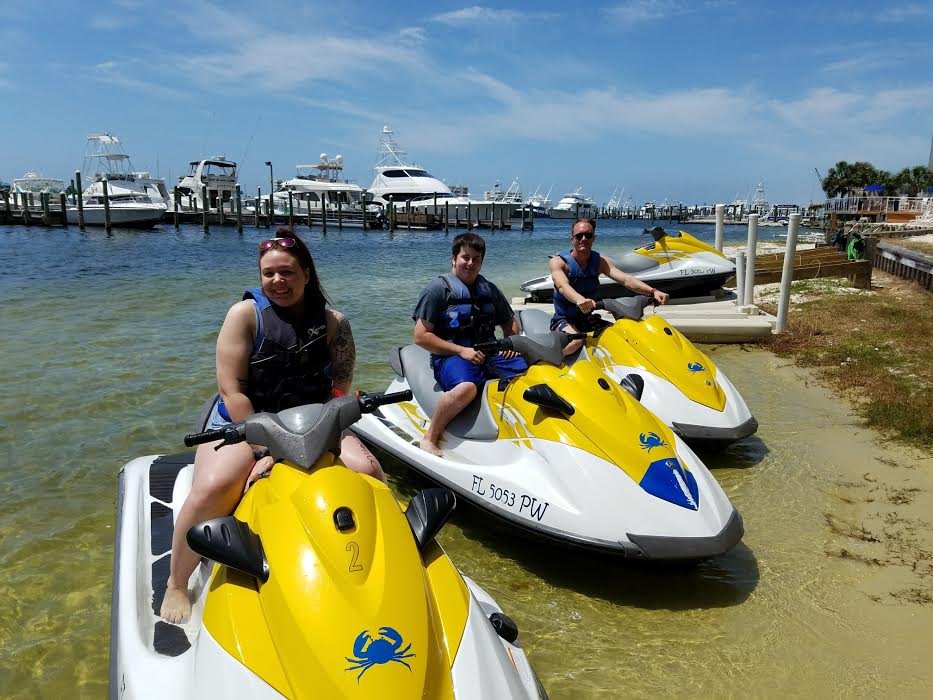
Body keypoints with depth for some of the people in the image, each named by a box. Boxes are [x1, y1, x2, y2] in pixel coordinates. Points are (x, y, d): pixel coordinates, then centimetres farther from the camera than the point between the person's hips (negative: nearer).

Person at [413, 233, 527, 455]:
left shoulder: (489, 289, 18)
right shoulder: (438, 287, 0)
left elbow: (509, 322, 30)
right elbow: (421, 336, -7)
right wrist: (461, 351, -14)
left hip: (489, 354, 6)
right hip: (451, 355, -5)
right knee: (467, 388, -39)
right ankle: (429, 438, -19)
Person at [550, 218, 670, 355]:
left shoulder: (600, 261, 2)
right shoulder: (558, 262, -11)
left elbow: (626, 279, -14)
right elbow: (563, 286, -32)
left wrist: (653, 291, -33)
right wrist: (579, 299, -56)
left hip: (588, 319, 6)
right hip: (564, 319, -5)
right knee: (576, 341, -36)